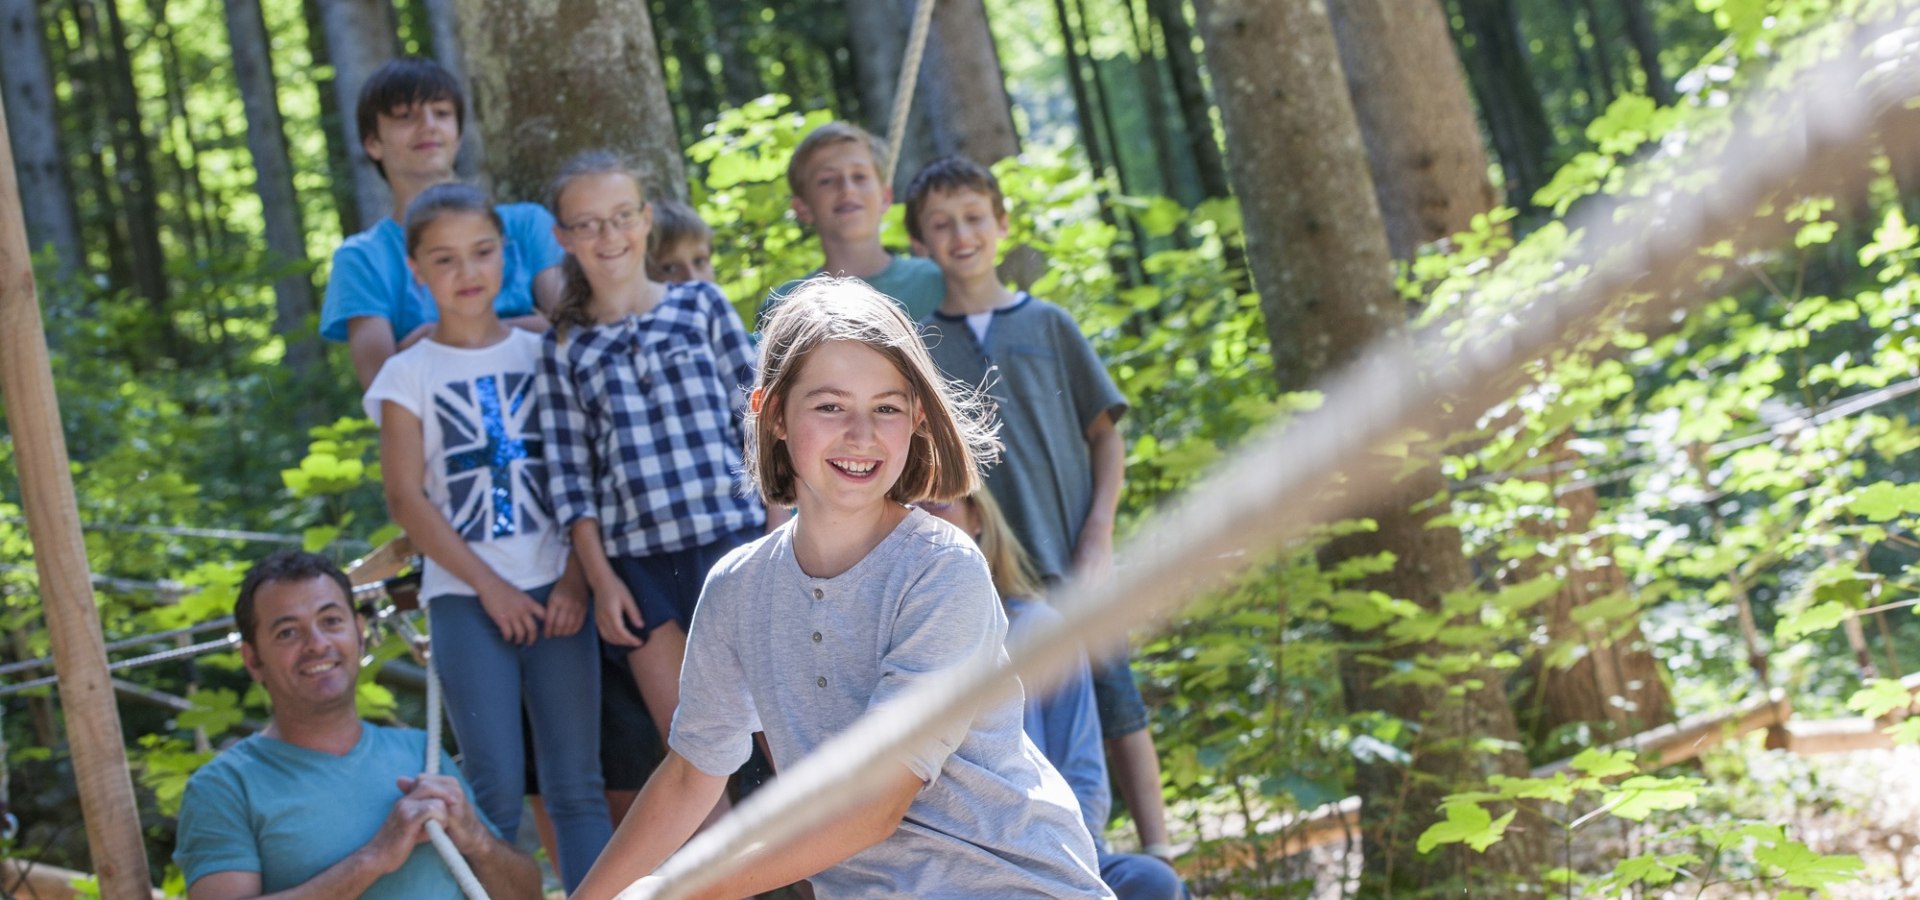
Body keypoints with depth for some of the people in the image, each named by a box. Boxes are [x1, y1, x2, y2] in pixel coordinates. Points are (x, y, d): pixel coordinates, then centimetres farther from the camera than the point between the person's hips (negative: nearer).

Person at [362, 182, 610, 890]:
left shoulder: (540, 354, 9)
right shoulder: (409, 375, 3)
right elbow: (407, 499, -2)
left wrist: (575, 581, -6)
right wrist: (489, 586, -7)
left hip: (554, 591, 2)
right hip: (465, 597, -2)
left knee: (577, 784, 0)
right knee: (496, 789, -6)